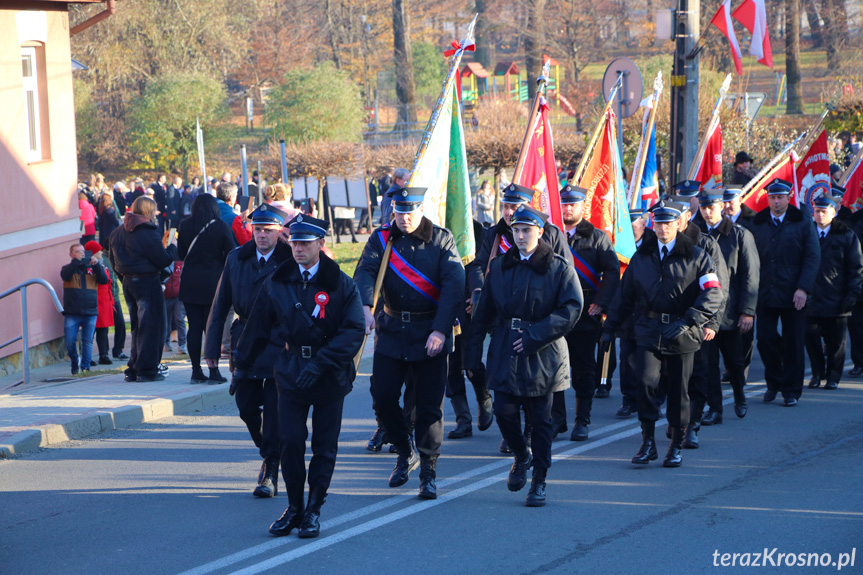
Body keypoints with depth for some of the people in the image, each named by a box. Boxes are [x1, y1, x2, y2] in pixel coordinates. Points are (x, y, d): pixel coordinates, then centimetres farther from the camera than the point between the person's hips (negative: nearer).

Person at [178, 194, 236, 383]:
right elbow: (231, 255, -5)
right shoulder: (221, 227, -8)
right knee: (213, 327, 1)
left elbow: (181, 254, 9)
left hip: (190, 284, 2)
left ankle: (196, 371, 7)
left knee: (194, 327, 6)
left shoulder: (185, 227, -1)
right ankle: (213, 371, -3)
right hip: (213, 283, -2)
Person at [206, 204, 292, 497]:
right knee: (247, 406, 6)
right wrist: (212, 346, 8)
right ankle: (267, 453, 31)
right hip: (245, 339, 4)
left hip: (279, 343, -4)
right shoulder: (236, 259, 8)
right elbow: (221, 305, 11)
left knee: (275, 409, -5)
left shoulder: (291, 260, -4)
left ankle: (271, 473, 2)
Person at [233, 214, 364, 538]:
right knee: (290, 441, -5)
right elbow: (257, 328, 14)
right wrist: (241, 367, 18)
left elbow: (354, 330, -12)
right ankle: (294, 508, 10)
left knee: (324, 446, 3)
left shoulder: (340, 284, -6)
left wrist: (320, 364, -21)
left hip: (330, 374, -2)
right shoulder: (277, 283, 4)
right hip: (290, 371, 2)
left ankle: (313, 511, 14)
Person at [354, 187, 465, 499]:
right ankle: (405, 453, 22)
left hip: (430, 333, -2)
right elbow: (365, 272, -10)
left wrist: (440, 330, -21)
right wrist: (366, 307, -31)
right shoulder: (382, 239, 4)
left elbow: (454, 285, -10)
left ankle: (428, 473, 9)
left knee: (430, 404, -2)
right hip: (391, 331, 2)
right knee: (382, 396, -3)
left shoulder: (442, 240, -2)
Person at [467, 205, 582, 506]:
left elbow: (571, 309, -10)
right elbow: (484, 310, 13)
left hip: (542, 356, -3)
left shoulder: (559, 268, -2)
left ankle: (538, 483, 11)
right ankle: (522, 456, 23)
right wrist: (474, 346, 6)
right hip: (504, 355, 3)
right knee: (504, 411, -7)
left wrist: (534, 335, -16)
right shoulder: (500, 266, 10)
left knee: (540, 420, 1)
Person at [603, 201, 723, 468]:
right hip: (649, 331, 1)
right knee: (646, 380, -17)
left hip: (681, 335, -1)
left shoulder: (696, 257, 2)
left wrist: (689, 321, -21)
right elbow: (625, 295, 19)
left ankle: (676, 446, 20)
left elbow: (713, 294, -9)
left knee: (679, 390, 4)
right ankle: (648, 442, -6)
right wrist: (609, 328, 14)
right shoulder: (641, 256, 12)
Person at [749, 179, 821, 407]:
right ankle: (773, 382, 18)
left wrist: (803, 288, -12)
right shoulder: (757, 225, 8)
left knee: (793, 344, 2)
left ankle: (791, 390, 12)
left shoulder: (803, 223, 3)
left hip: (793, 295, -1)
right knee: (765, 338, -2)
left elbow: (812, 257, -1)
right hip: (765, 294, 2)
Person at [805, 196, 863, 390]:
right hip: (812, 299, 2)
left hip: (837, 299, -2)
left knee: (836, 341, 4)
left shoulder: (846, 235, 3)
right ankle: (817, 373, 16)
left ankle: (833, 376, 17)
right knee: (811, 336, -1)